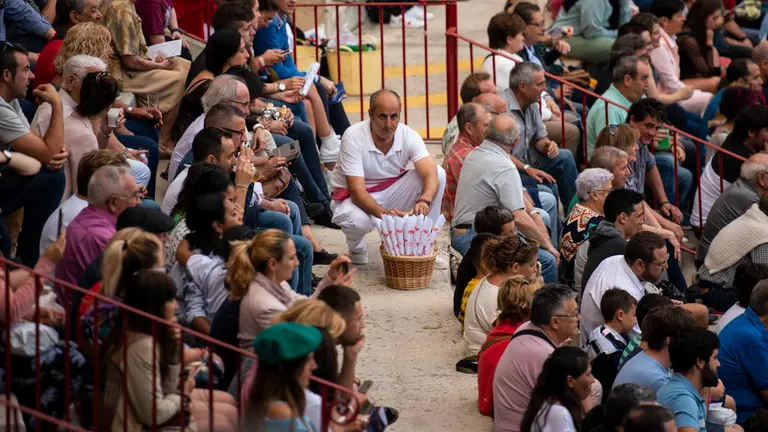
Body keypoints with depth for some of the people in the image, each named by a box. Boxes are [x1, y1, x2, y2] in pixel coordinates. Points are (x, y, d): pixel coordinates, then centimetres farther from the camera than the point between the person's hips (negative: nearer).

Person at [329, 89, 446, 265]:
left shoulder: (409, 136, -14)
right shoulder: (353, 137, -24)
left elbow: (431, 175, -27)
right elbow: (357, 190, -29)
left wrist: (424, 201, -50)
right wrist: (382, 213, -47)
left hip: (392, 192, 4)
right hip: (357, 198, -4)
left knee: (439, 173, -18)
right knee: (356, 220, -40)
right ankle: (356, 248, 1)